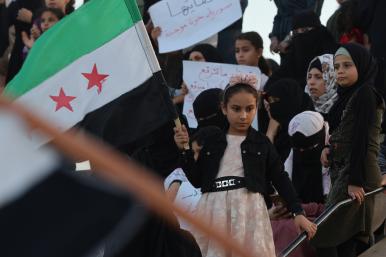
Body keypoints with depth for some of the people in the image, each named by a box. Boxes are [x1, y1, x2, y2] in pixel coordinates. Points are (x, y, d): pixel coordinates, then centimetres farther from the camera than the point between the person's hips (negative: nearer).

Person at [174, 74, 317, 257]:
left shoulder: (262, 143, 7)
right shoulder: (212, 141, 11)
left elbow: (281, 179, 8)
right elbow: (197, 180, 12)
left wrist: (298, 212, 2)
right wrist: (185, 150, 1)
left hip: (248, 213, -1)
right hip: (215, 212, 2)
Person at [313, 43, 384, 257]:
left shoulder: (365, 94, -12)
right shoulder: (348, 95, 16)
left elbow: (361, 139, -18)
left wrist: (355, 181, -22)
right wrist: (329, 149, 2)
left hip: (357, 172, -9)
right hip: (342, 171, 9)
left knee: (323, 236, -13)